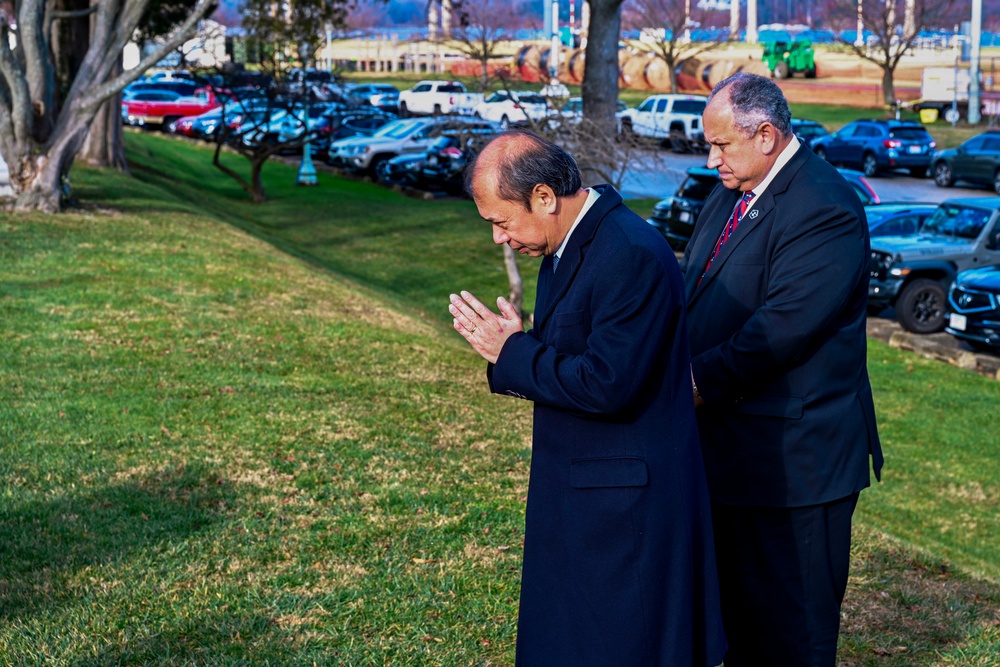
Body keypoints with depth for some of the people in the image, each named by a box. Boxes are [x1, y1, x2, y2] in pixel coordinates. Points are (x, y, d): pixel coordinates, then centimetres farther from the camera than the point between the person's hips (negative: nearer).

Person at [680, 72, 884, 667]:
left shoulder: (825, 210, -19)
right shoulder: (731, 195, 12)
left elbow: (782, 328, -25)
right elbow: (695, 293, 15)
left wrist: (701, 380, -18)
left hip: (792, 457, -9)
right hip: (735, 450, 9)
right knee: (736, 602, 20)